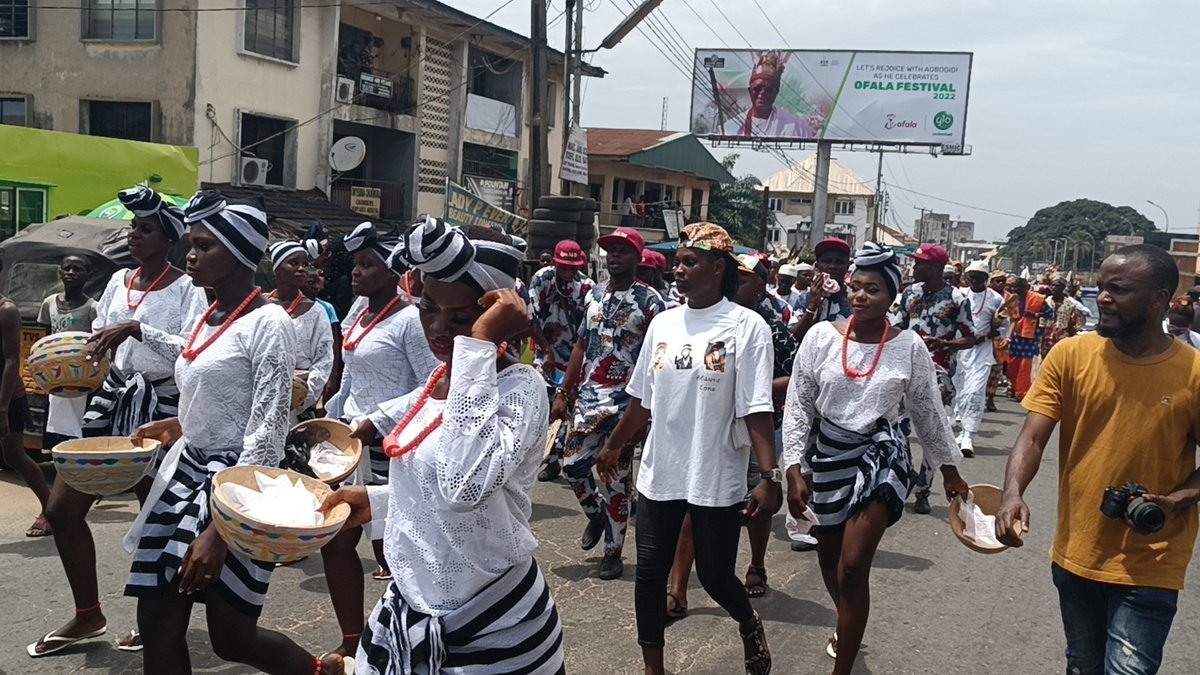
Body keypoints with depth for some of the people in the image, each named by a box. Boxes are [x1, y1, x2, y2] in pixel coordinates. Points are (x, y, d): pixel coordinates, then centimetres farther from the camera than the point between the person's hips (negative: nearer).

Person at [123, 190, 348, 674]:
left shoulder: (267, 323, -15)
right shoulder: (210, 319, 10)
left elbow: (266, 435, -20)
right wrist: (177, 427, 6)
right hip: (189, 472, 8)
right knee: (157, 626, 6)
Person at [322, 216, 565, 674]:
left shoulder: (521, 388, -20)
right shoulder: (437, 381, 4)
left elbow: (464, 485, -39)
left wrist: (480, 345, -34)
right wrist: (375, 501, 4)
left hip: (492, 627, -7)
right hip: (412, 608, 8)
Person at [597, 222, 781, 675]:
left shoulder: (746, 326, -10)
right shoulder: (663, 323, 4)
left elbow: (756, 410, -13)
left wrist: (769, 475, -20)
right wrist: (615, 445, 21)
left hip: (717, 478, -4)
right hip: (659, 472, 4)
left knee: (715, 575, 7)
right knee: (650, 573, 7)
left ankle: (749, 623, 41)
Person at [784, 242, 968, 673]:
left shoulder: (910, 347, -6)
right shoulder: (821, 336, -6)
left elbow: (928, 414, 5)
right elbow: (798, 406, -3)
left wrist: (950, 471, 12)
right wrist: (794, 468, -9)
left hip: (882, 453, -2)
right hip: (828, 454, 3)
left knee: (852, 567, -12)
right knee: (829, 559, 18)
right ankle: (847, 626, 50)